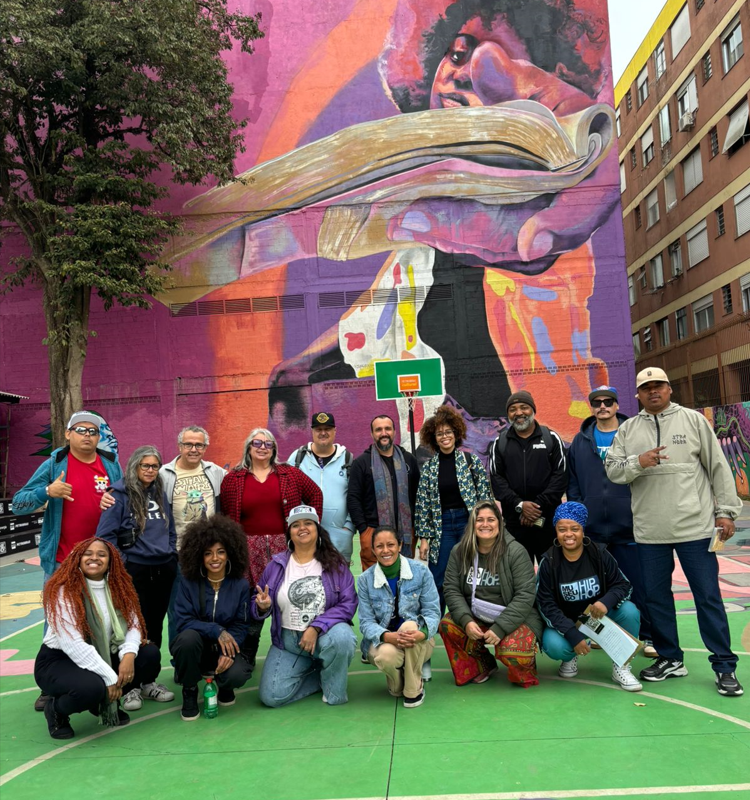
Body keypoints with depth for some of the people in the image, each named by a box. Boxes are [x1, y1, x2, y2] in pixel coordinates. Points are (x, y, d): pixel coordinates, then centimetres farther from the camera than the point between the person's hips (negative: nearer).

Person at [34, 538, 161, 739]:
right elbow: (73, 645, -28)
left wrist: (129, 655, -27)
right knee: (91, 687, -36)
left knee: (150, 654, -11)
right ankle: (56, 709, 0)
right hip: (57, 661, -6)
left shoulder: (117, 587, 0)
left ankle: (107, 703, 10)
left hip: (101, 657, 6)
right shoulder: (63, 591, -20)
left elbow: (133, 624, -5)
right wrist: (110, 677, -28)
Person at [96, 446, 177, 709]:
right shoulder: (120, 495, -7)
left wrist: (172, 555, 10)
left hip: (163, 570, 5)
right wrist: (122, 563, -11)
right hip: (135, 571, -5)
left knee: (155, 626, 12)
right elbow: (105, 535, -10)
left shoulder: (160, 494, 11)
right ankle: (130, 685, 16)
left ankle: (148, 681, 25)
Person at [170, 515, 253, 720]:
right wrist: (216, 630, -28)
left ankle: (223, 683, 12)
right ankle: (189, 691, -5)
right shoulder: (188, 582, -10)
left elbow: (240, 626, -7)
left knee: (237, 675, -30)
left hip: (225, 647, 0)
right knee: (189, 636, -35)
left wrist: (228, 653, -25)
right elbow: (183, 621, -15)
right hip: (195, 646, 0)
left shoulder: (240, 584, -7)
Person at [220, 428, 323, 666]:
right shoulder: (233, 478, 4)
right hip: (249, 550, -1)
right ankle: (246, 659, 18)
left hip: (283, 547, 1)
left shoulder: (290, 474, 6)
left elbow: (315, 494, 13)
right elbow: (226, 516, 4)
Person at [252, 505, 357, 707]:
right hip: (287, 640, 2)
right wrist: (263, 606, -18)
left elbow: (348, 603, -13)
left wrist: (316, 628, -24)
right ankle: (320, 675, 15)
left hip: (325, 633, -2)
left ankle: (334, 690, -4)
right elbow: (256, 607, 7)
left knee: (342, 637, -36)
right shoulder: (276, 565, 0)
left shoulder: (335, 563, -6)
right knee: (271, 696, -13)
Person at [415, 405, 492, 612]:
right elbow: (423, 505, 4)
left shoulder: (472, 461, -1)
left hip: (469, 522, -1)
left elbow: (485, 495, 0)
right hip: (441, 526, 1)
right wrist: (424, 538, 1)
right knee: (437, 582, 2)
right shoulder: (429, 468, 4)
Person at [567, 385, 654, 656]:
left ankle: (649, 636, 18)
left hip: (629, 526, -2)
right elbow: (572, 483, 9)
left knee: (639, 584, 3)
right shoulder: (580, 441, 8)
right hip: (592, 529, 3)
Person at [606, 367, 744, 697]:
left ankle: (724, 666, 16)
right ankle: (670, 659, 26)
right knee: (656, 596, 11)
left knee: (708, 595, 3)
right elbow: (612, 469, 3)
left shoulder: (693, 420, 4)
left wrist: (725, 511, 0)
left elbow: (718, 466, 4)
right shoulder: (628, 429, 9)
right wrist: (638, 462, -16)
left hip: (695, 525, -2)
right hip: (649, 531, 3)